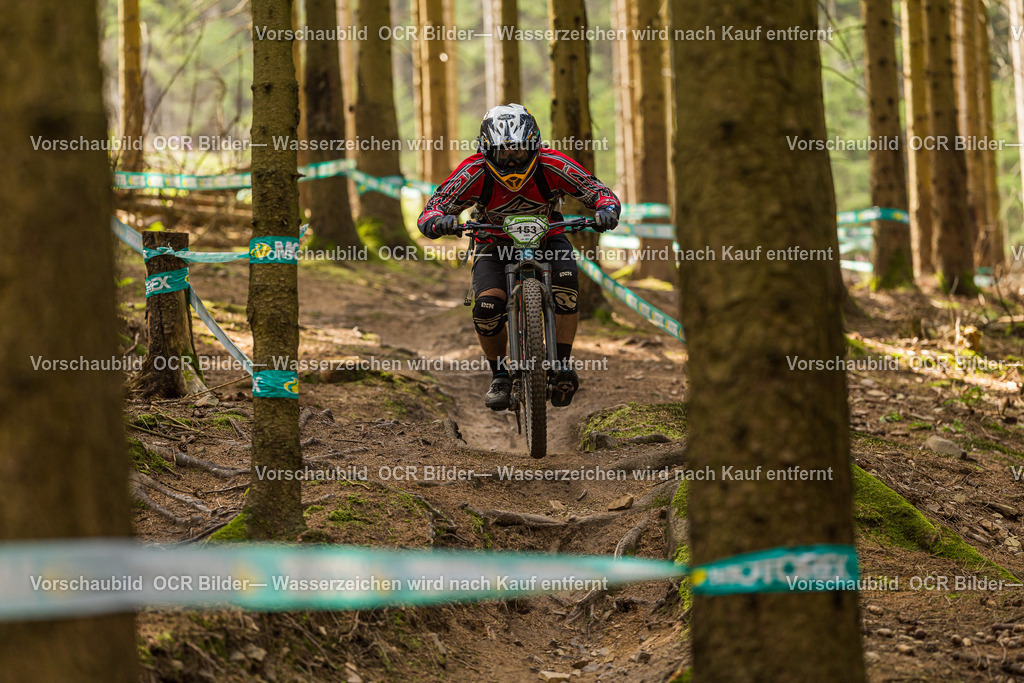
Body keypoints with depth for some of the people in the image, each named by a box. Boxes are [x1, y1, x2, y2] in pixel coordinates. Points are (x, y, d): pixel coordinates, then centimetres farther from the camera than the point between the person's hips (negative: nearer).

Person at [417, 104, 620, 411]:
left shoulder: (551, 166, -24)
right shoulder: (474, 172, -25)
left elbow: (600, 192, -17)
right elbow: (431, 210, -22)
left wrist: (606, 211, -41)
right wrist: (438, 223, -46)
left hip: (546, 238, 0)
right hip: (495, 244, 0)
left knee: (566, 281, -32)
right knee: (487, 305, -27)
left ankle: (563, 364, -19)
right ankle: (500, 377, -3)